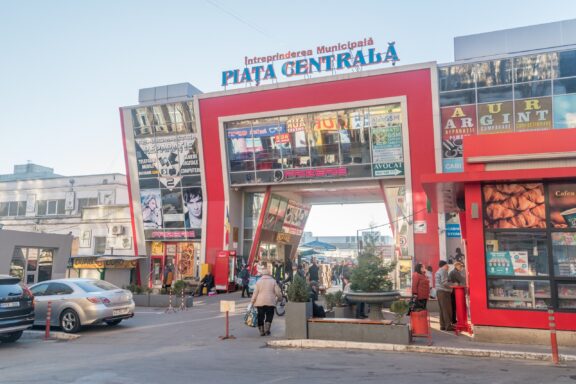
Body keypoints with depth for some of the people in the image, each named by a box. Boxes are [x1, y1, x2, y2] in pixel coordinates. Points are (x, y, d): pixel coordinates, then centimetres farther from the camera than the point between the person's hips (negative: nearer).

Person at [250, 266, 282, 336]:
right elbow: (278, 292, 2)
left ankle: (261, 331, 12)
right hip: (270, 302, 0)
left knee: (260, 317, 9)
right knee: (269, 316, 11)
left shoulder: (259, 281, 1)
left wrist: (252, 302, 2)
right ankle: (267, 330, -1)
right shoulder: (273, 281, 2)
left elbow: (255, 293, -2)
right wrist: (279, 297, 23)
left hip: (260, 302, 0)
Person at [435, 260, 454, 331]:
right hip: (444, 291, -9)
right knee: (447, 309, -8)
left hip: (439, 291, 9)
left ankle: (443, 325, 10)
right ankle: (448, 325, -9)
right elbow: (444, 282, -18)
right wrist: (451, 288, -6)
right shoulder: (443, 271, -8)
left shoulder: (437, 272, 20)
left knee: (442, 309, 9)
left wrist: (450, 286, 20)